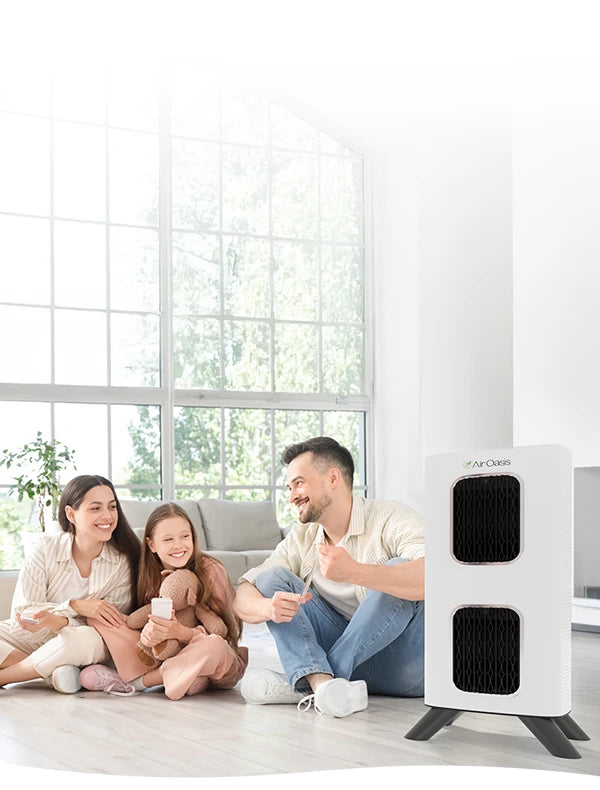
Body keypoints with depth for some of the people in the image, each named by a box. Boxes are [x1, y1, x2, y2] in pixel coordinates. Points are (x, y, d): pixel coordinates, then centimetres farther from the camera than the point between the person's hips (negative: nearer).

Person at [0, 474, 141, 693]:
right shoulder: (46, 548, -8)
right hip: (30, 641, 1)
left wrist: (57, 621, -31)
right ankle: (52, 673, -22)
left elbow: (110, 624, -13)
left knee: (88, 640, -37)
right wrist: (75, 607, -26)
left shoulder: (123, 562, -9)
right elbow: (22, 611, -11)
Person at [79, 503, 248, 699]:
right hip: (163, 655, 3)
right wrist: (149, 632, -24)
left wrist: (182, 633, -37)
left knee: (212, 645, -41)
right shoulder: (150, 575, -3)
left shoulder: (211, 570, -15)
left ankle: (135, 681, -17)